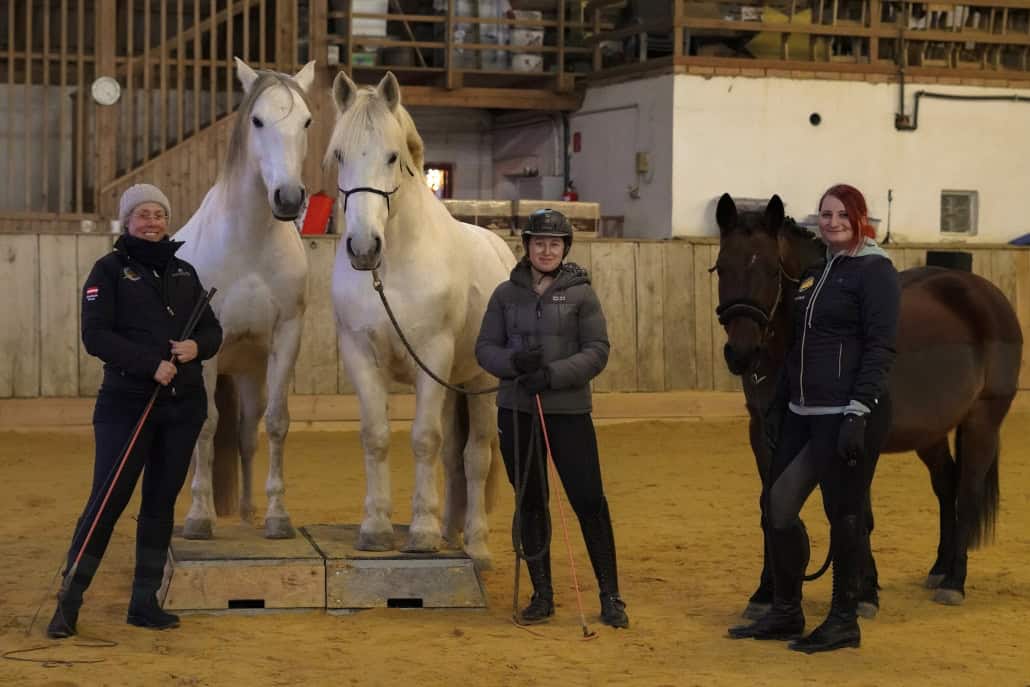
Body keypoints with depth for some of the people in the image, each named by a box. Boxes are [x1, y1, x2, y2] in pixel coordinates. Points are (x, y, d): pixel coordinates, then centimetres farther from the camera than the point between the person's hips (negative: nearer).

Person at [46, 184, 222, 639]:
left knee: (161, 502, 8)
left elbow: (213, 329, 13)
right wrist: (151, 363, -21)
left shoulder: (183, 271, 12)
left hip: (184, 403, 5)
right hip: (126, 401, -5)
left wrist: (198, 346, -10)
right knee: (107, 500, -5)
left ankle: (145, 602, 17)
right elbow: (95, 335, -12)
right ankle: (68, 602, 5)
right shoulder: (110, 270, -2)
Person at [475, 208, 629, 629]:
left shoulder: (581, 294, -1)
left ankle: (610, 597, 6)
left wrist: (554, 374, -20)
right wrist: (513, 363, -16)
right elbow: (485, 348, 6)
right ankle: (542, 595, 20)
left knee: (588, 501, -4)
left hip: (568, 409, -3)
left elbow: (597, 353, -5)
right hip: (517, 409, 3)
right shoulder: (506, 294, 6)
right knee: (529, 503, 9)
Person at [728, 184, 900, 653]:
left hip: (847, 416, -8)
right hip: (803, 414, 9)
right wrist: (778, 404, 19)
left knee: (844, 514, 0)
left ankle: (844, 622, 13)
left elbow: (880, 349, -15)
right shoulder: (816, 272, 16)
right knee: (779, 509, 10)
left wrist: (858, 413, -22)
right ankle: (785, 613, 23)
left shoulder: (875, 272, -8)